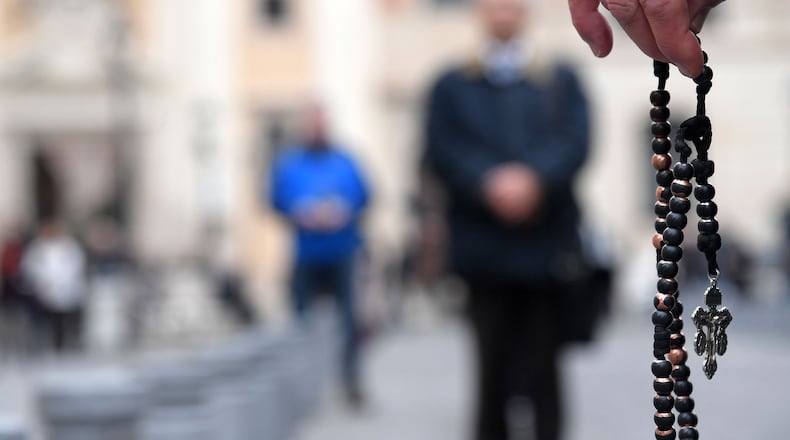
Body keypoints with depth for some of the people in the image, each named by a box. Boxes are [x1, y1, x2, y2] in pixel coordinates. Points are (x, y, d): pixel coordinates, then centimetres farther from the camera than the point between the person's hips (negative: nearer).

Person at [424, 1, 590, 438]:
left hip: (545, 244, 0)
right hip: (484, 247, 0)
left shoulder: (561, 81, 15)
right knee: (493, 365, -1)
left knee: (540, 365, -1)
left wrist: (534, 178, -18)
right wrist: (489, 183, -17)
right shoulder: (453, 86, 15)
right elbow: (442, 149, 0)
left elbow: (575, 141, 0)